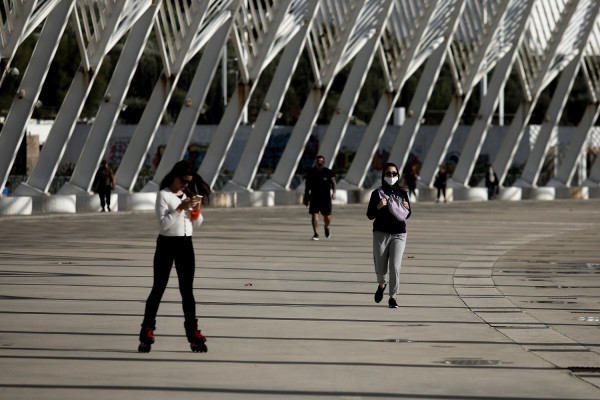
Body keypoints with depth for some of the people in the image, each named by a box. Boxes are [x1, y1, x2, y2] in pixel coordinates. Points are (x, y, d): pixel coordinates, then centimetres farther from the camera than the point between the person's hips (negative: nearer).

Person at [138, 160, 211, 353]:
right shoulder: (163, 195, -8)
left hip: (186, 244, 5)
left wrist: (196, 209, -6)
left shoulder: (188, 194, 10)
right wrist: (180, 207, -24)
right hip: (166, 244, -5)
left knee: (187, 290, 6)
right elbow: (163, 223, -17)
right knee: (158, 289, -2)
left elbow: (197, 223, 13)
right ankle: (147, 333, 2)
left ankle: (192, 332, 7)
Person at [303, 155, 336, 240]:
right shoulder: (311, 172, 3)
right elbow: (307, 185, 10)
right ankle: (316, 234, -9)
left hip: (325, 198, 0)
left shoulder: (328, 172, -1)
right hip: (314, 197, 1)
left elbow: (333, 182, -1)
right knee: (315, 216, -10)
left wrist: (334, 192, -19)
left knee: (327, 217, 2)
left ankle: (326, 227, 35)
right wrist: (305, 198, 10)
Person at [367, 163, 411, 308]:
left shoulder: (403, 192, 5)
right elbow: (370, 215, -1)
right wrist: (378, 207, -19)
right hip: (381, 233, -1)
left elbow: (408, 215, 12)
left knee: (395, 267, -8)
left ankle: (392, 297, 2)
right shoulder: (377, 193, -1)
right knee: (380, 267, 4)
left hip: (399, 234, 1)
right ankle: (381, 284, 37)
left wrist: (406, 208, -10)